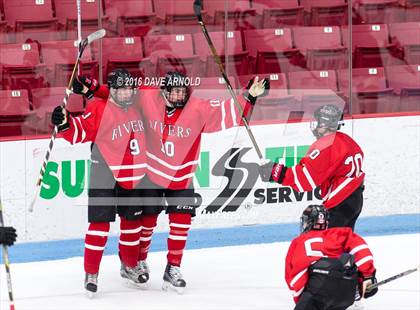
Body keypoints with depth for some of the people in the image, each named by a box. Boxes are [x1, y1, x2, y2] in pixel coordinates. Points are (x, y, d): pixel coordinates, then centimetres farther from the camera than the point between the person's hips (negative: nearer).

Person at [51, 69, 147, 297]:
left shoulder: (138, 107, 4)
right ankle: (91, 273, -1)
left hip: (134, 177, 6)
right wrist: (65, 124, -37)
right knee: (100, 223, -8)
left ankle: (129, 267, 32)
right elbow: (81, 131, -20)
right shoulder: (99, 109, -13)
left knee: (132, 221, 15)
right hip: (104, 177, -6)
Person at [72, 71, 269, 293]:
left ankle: (173, 269, 7)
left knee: (181, 222, -5)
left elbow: (230, 112, -16)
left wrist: (249, 97, -28)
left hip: (181, 179, 0)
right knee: (146, 220, 9)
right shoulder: (147, 100, -15)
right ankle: (138, 261, 32)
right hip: (151, 173, 0)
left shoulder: (199, 109, -16)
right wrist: (93, 89, -11)